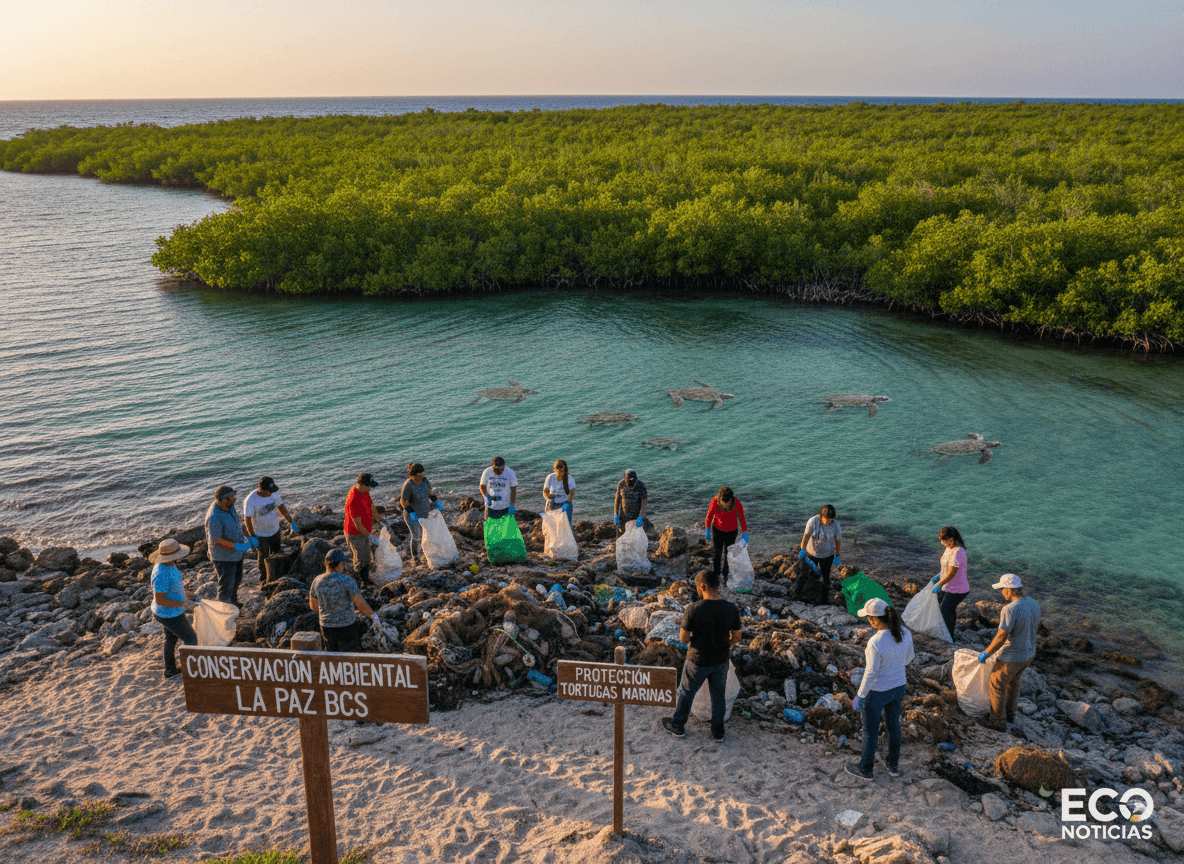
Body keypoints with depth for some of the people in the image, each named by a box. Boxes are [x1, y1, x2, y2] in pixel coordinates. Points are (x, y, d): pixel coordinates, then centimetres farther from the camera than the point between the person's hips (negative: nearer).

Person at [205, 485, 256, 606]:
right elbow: (215, 540, -29)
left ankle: (233, 603, 49)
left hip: (235, 554, 9)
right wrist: (237, 546, -30)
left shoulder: (229, 507, -5)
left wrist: (248, 537, 0)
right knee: (226, 586, 7)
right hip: (224, 557, -9)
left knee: (236, 581, 27)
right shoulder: (214, 517, -32)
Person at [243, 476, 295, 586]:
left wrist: (292, 523, 2)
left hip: (275, 530, 5)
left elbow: (282, 508, 0)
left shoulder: (274, 494, -15)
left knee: (275, 554, 19)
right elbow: (247, 519, -20)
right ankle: (264, 578, 34)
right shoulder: (250, 500, -29)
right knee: (264, 557, 11)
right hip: (261, 534, -5)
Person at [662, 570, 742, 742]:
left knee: (686, 692, 20)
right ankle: (718, 730, 38)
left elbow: (683, 638, -17)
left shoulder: (693, 609, -25)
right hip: (721, 661, 3)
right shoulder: (732, 609, -15)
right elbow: (736, 637, -3)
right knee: (718, 695, 23)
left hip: (698, 661, -3)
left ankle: (678, 726, 38)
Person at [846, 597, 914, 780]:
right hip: (897, 686, 6)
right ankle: (893, 764, 48)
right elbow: (908, 658, 1)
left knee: (870, 729, 19)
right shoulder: (905, 632, -17)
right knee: (893, 724, 28)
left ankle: (865, 768, 40)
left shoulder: (875, 643, -37)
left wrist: (859, 697, -11)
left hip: (877, 691, -6)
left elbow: (871, 674, -26)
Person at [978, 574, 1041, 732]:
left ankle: (998, 722, 27)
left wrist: (985, 653, -15)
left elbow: (1001, 638, -30)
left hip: (1012, 657, -8)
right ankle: (1009, 713, 47)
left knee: (997, 685, 14)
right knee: (1013, 682, 29)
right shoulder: (1034, 604, -7)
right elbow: (1036, 626, 12)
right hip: (1028, 653, 8)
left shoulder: (1010, 610, -33)